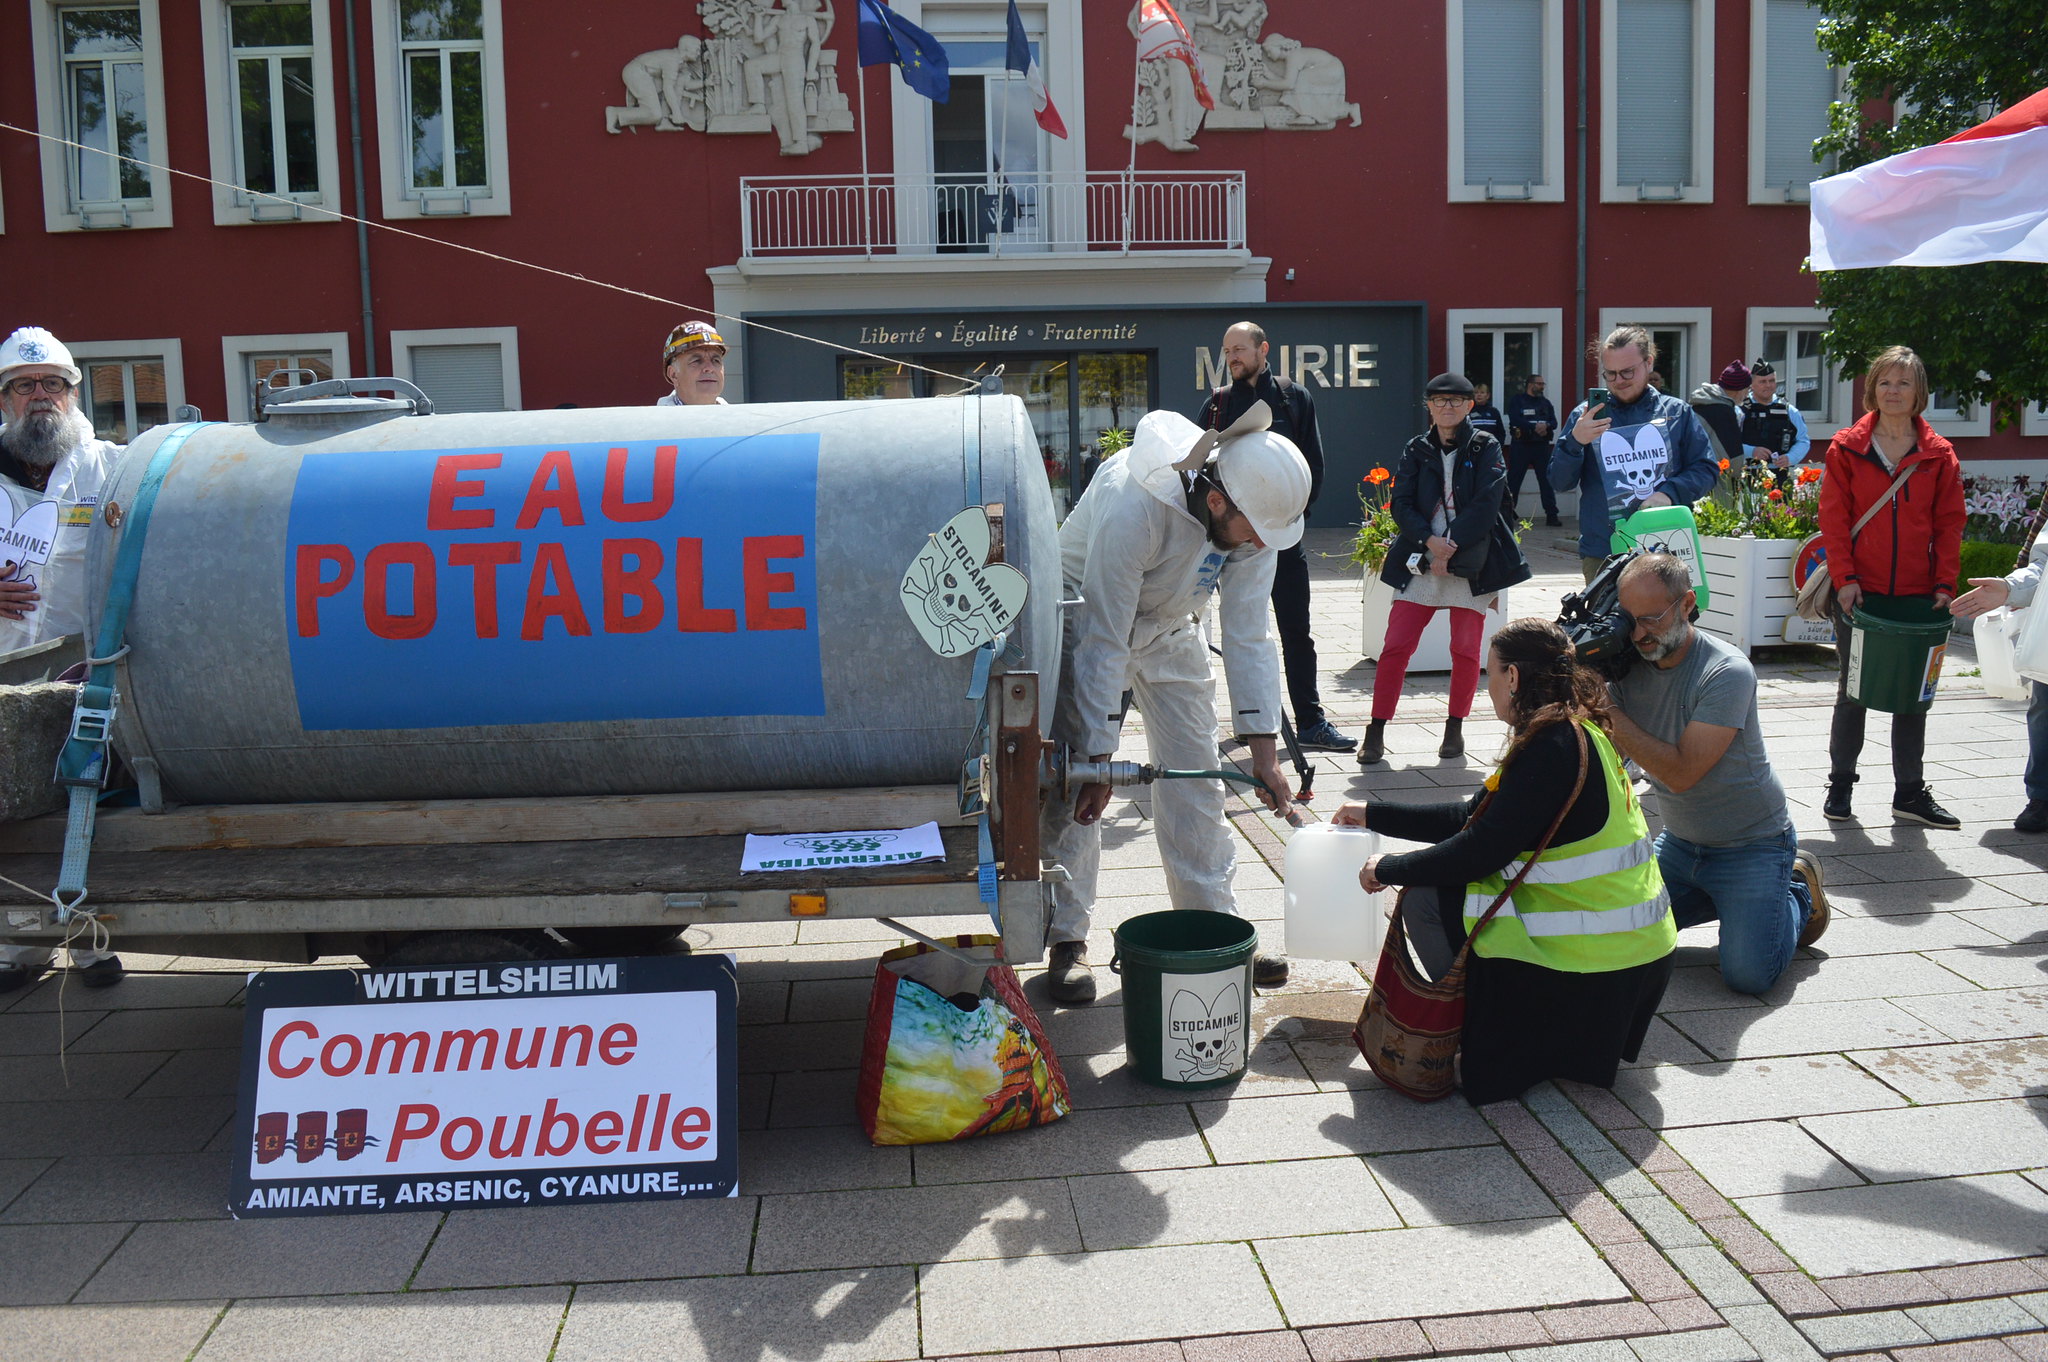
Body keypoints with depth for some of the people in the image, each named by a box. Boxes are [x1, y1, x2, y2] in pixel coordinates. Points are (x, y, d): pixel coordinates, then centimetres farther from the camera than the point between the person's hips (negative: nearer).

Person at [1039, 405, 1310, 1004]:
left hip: (1170, 629, 5)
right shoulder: (1133, 508, -39)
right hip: (1086, 617, -5)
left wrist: (1264, 750, -18)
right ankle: (1066, 941, 3)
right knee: (1075, 785, -8)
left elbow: (1248, 635, -15)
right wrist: (1099, 761, -32)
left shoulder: (1254, 515, -21)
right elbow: (1103, 644, -35)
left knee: (1194, 776, 4)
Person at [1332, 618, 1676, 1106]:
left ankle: (1484, 1043, 5)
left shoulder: (1554, 745, -19)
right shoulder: (1577, 731, 11)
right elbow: (1474, 819, 16)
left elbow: (1482, 850, -22)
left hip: (1596, 967, -10)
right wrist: (1374, 815, 21)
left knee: (1425, 896, -5)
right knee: (1439, 879, 17)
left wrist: (1389, 869, -7)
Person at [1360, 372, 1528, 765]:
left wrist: (1449, 551, -14)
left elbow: (1484, 507, -7)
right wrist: (1429, 541, -14)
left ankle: (1455, 727, 17)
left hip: (1471, 563, -1)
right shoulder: (1417, 450, 11)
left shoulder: (1486, 449, 4)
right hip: (1420, 562, 1)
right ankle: (1376, 731, 0)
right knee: (1396, 646, -6)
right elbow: (1401, 504, 2)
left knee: (1466, 650, 0)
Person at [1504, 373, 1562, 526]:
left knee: (1547, 480, -1)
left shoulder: (1545, 402, 16)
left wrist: (1546, 425, -17)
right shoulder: (1516, 400, 3)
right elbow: (1515, 420, -12)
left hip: (1541, 445, 4)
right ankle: (1508, 512, 10)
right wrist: (1535, 427, -18)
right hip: (1521, 445, -3)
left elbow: (1554, 422, 6)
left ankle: (1551, 515, 0)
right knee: (1514, 480, 0)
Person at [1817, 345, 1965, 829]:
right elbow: (1834, 518, -2)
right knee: (1853, 690, 6)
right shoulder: (1846, 448, 1)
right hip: (1859, 592, -2)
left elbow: (1949, 524, 5)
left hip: (1916, 595, 2)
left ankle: (1910, 792, 18)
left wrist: (1945, 583, -5)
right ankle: (1840, 784, 18)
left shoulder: (1939, 455, 5)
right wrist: (1844, 577, -11)